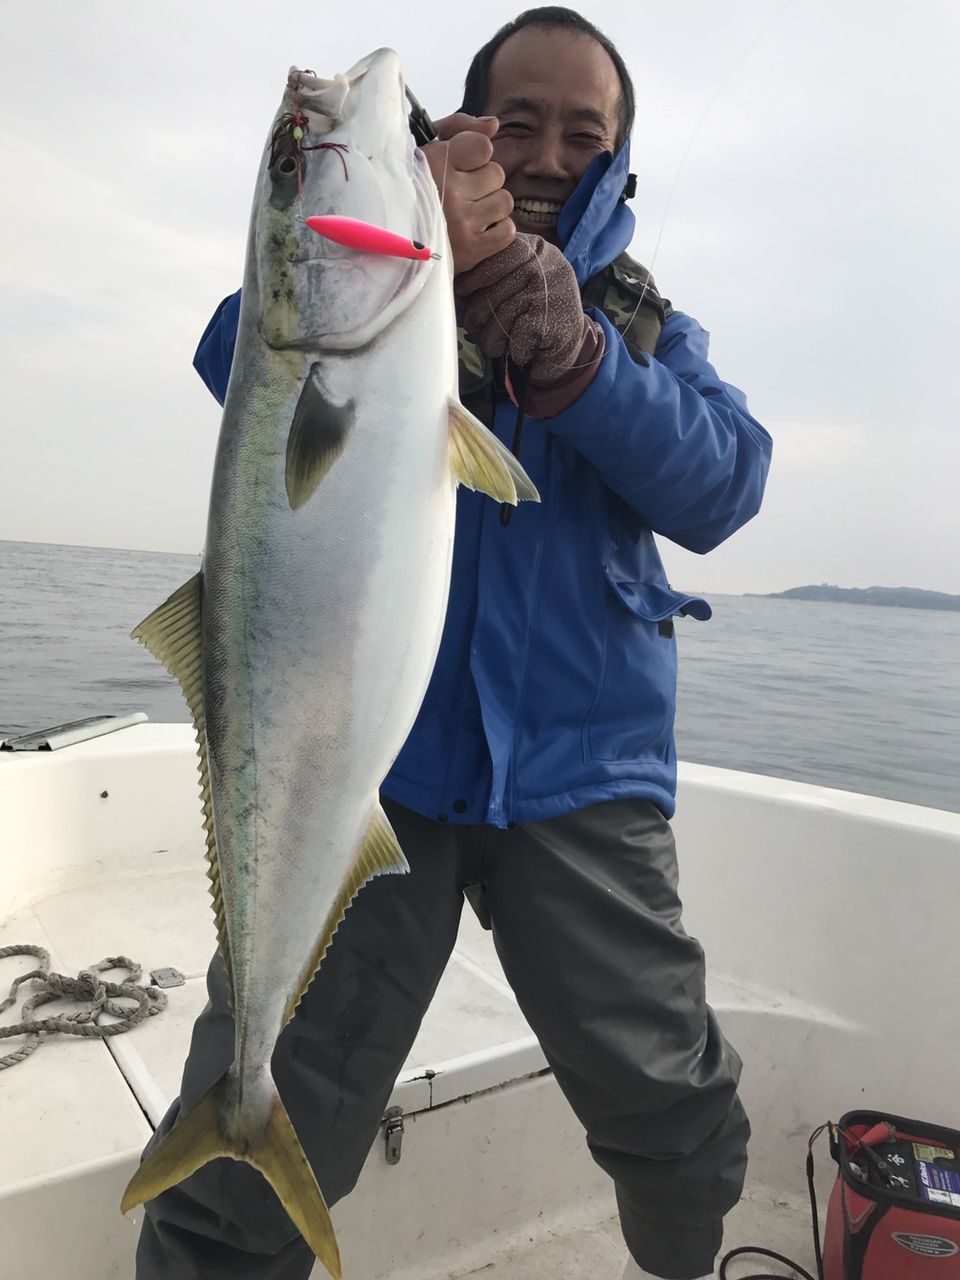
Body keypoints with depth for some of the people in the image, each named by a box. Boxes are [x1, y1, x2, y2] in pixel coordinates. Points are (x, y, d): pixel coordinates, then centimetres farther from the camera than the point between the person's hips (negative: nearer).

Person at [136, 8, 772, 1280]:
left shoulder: (648, 320, 16)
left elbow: (722, 486, -3)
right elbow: (242, 374, -9)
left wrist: (573, 360, -20)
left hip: (582, 770, 2)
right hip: (361, 755, -1)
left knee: (684, 1123, 11)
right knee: (248, 1167, -3)